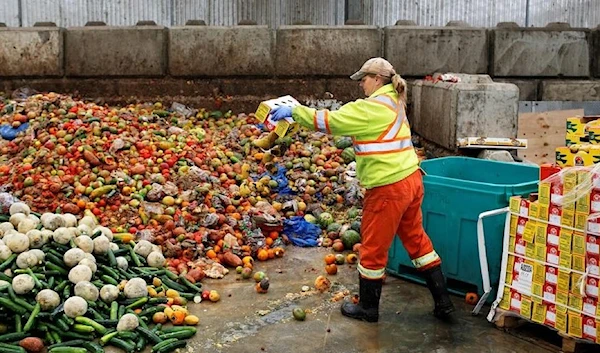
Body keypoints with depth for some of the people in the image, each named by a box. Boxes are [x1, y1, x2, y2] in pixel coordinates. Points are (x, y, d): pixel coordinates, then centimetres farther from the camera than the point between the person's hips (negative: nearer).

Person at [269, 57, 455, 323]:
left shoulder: (371, 107, -13)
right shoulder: (393, 103, 15)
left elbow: (330, 121, -15)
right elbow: (346, 121, 22)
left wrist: (294, 111, -8)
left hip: (389, 188, -9)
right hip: (410, 181, 9)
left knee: (373, 248, 7)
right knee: (416, 239, 18)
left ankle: (368, 308, 22)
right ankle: (443, 301, 25)